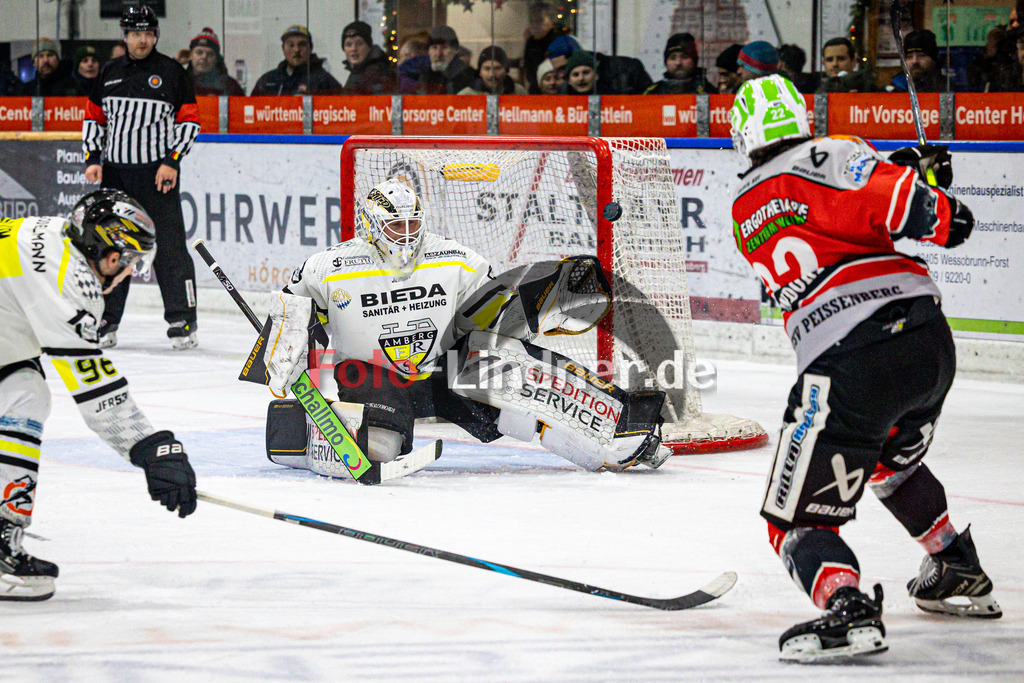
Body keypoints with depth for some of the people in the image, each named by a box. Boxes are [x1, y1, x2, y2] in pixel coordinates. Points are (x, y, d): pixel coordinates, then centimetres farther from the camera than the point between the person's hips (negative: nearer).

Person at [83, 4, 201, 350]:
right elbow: (94, 118, 17)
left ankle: (182, 320, -4)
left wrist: (172, 162, -10)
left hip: (157, 173, -4)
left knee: (168, 244, -8)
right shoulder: (110, 72, 11)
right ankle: (105, 321, 14)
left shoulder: (171, 72, -1)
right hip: (115, 172, 4)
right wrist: (93, 158, 5)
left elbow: (189, 121, -1)